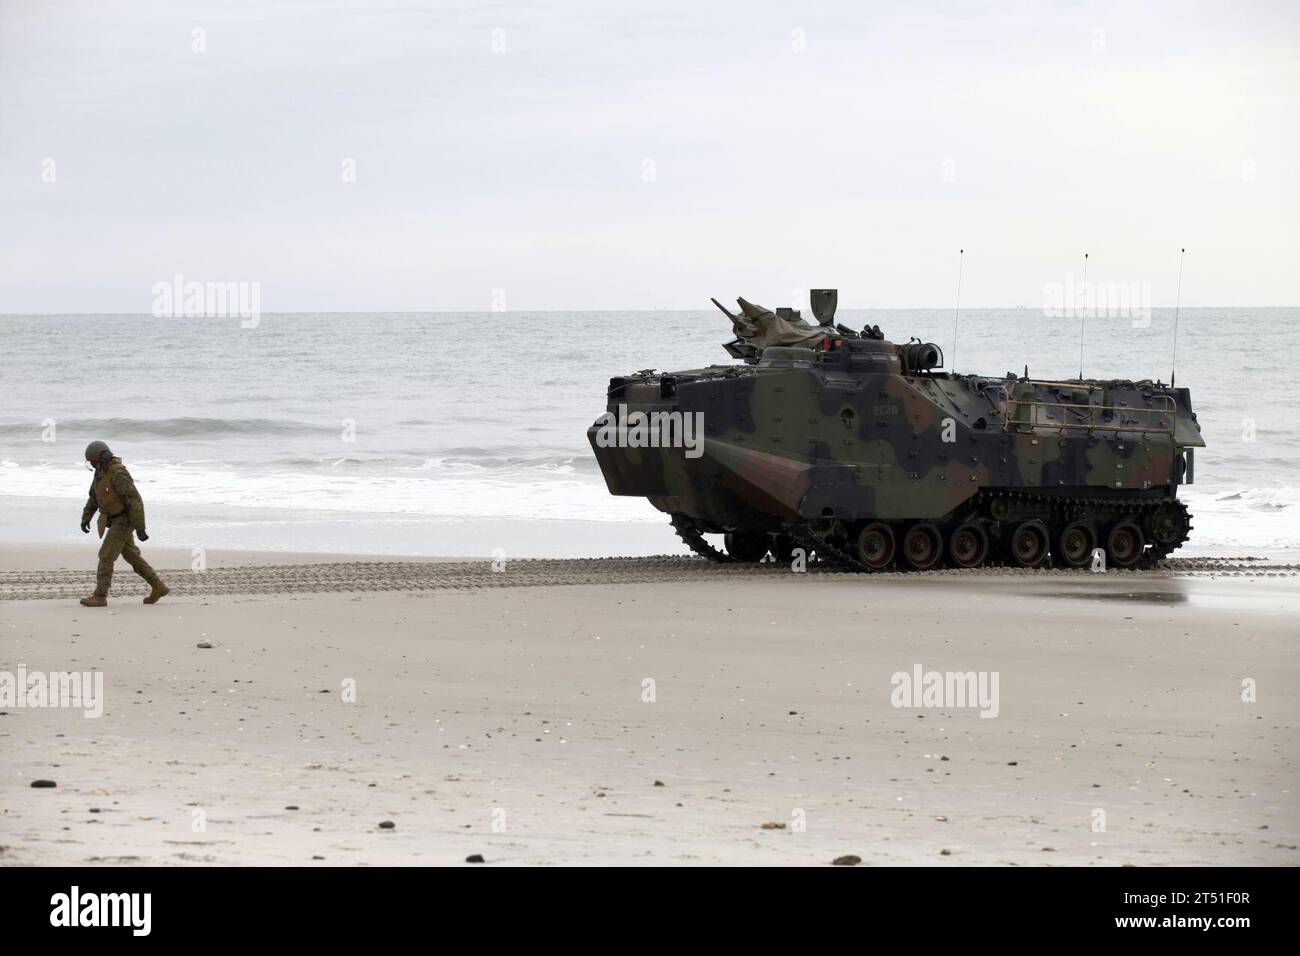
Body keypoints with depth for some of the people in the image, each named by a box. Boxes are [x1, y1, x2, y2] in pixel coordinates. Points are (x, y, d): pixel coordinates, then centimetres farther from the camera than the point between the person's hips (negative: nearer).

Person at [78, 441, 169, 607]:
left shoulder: (118, 474, -27)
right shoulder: (102, 472, 5)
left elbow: (135, 500, -28)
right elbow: (94, 497, 16)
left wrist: (140, 529, -28)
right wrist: (85, 519, 6)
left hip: (124, 521, -10)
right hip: (116, 520, 10)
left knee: (106, 555, -9)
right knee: (131, 556, 15)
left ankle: (100, 596, -4)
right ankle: (158, 587, 21)